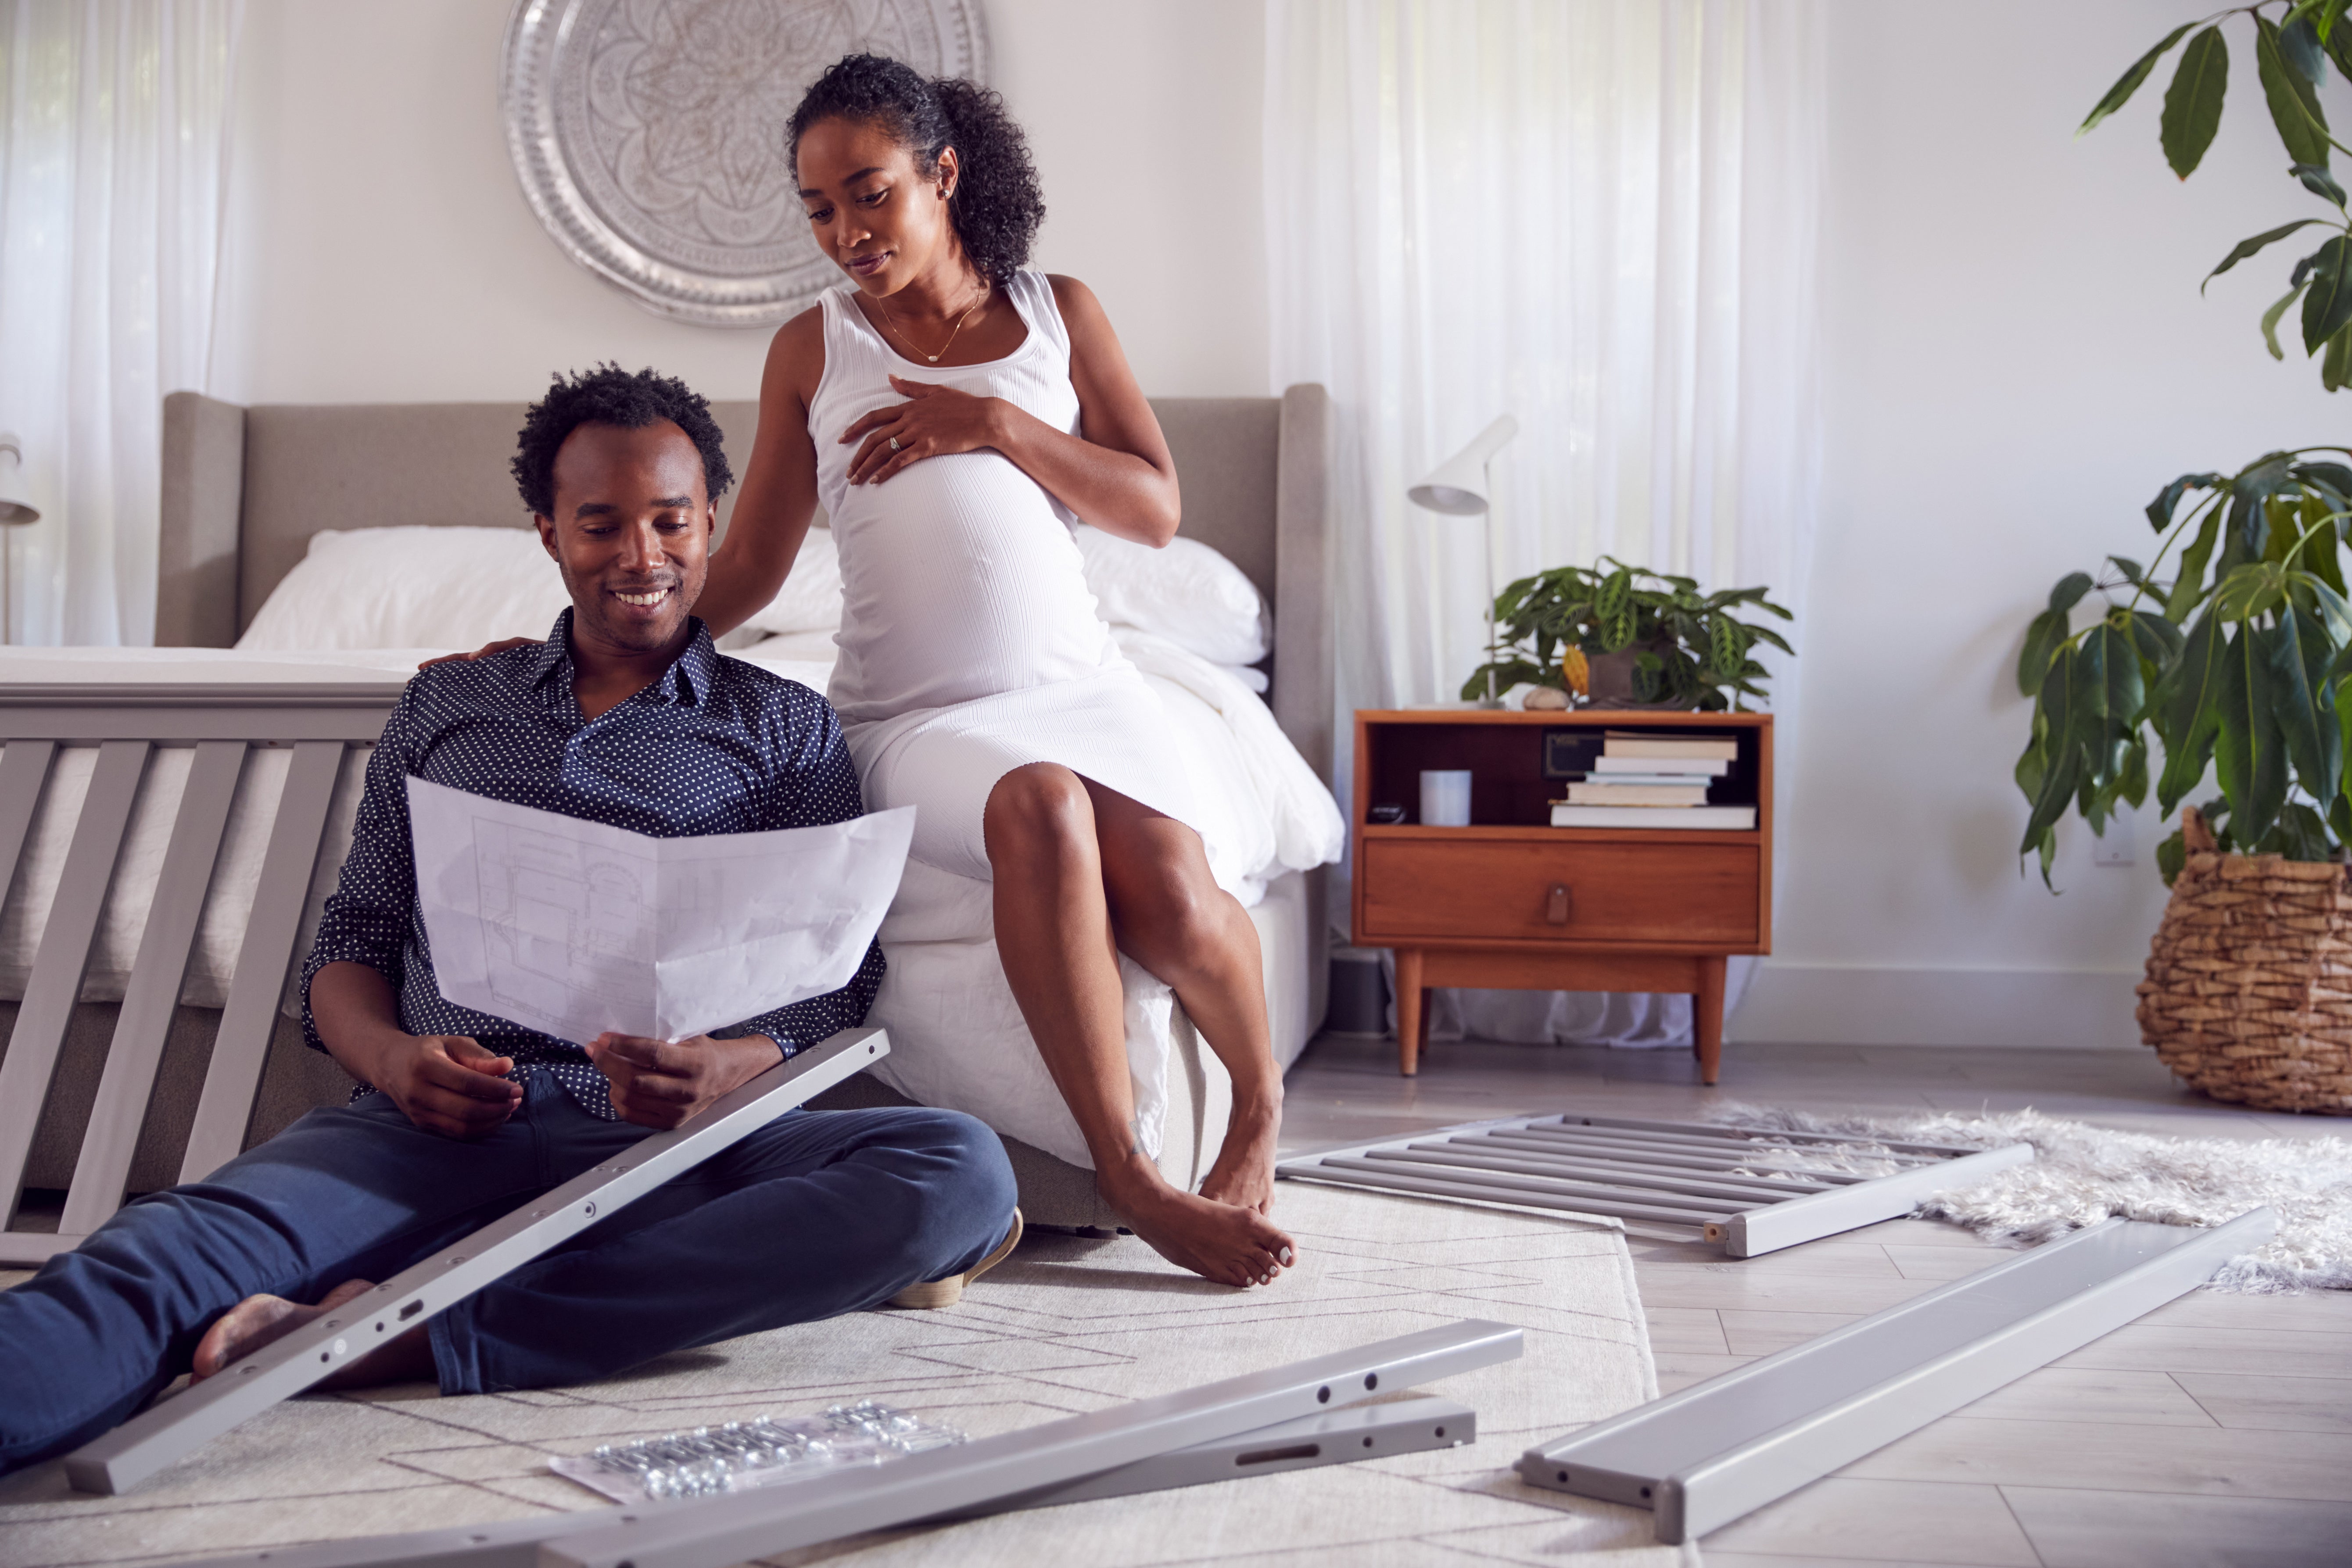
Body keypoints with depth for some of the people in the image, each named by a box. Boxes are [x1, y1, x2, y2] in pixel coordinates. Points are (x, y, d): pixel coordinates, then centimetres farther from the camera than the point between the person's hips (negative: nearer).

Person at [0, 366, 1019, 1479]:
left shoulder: (786, 729, 19)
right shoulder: (446, 706, 26)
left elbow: (835, 988, 9)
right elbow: (349, 944, 22)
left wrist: (725, 1071, -16)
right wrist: (392, 1059, -4)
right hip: (436, 1132, 2)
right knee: (167, 1257, -29)